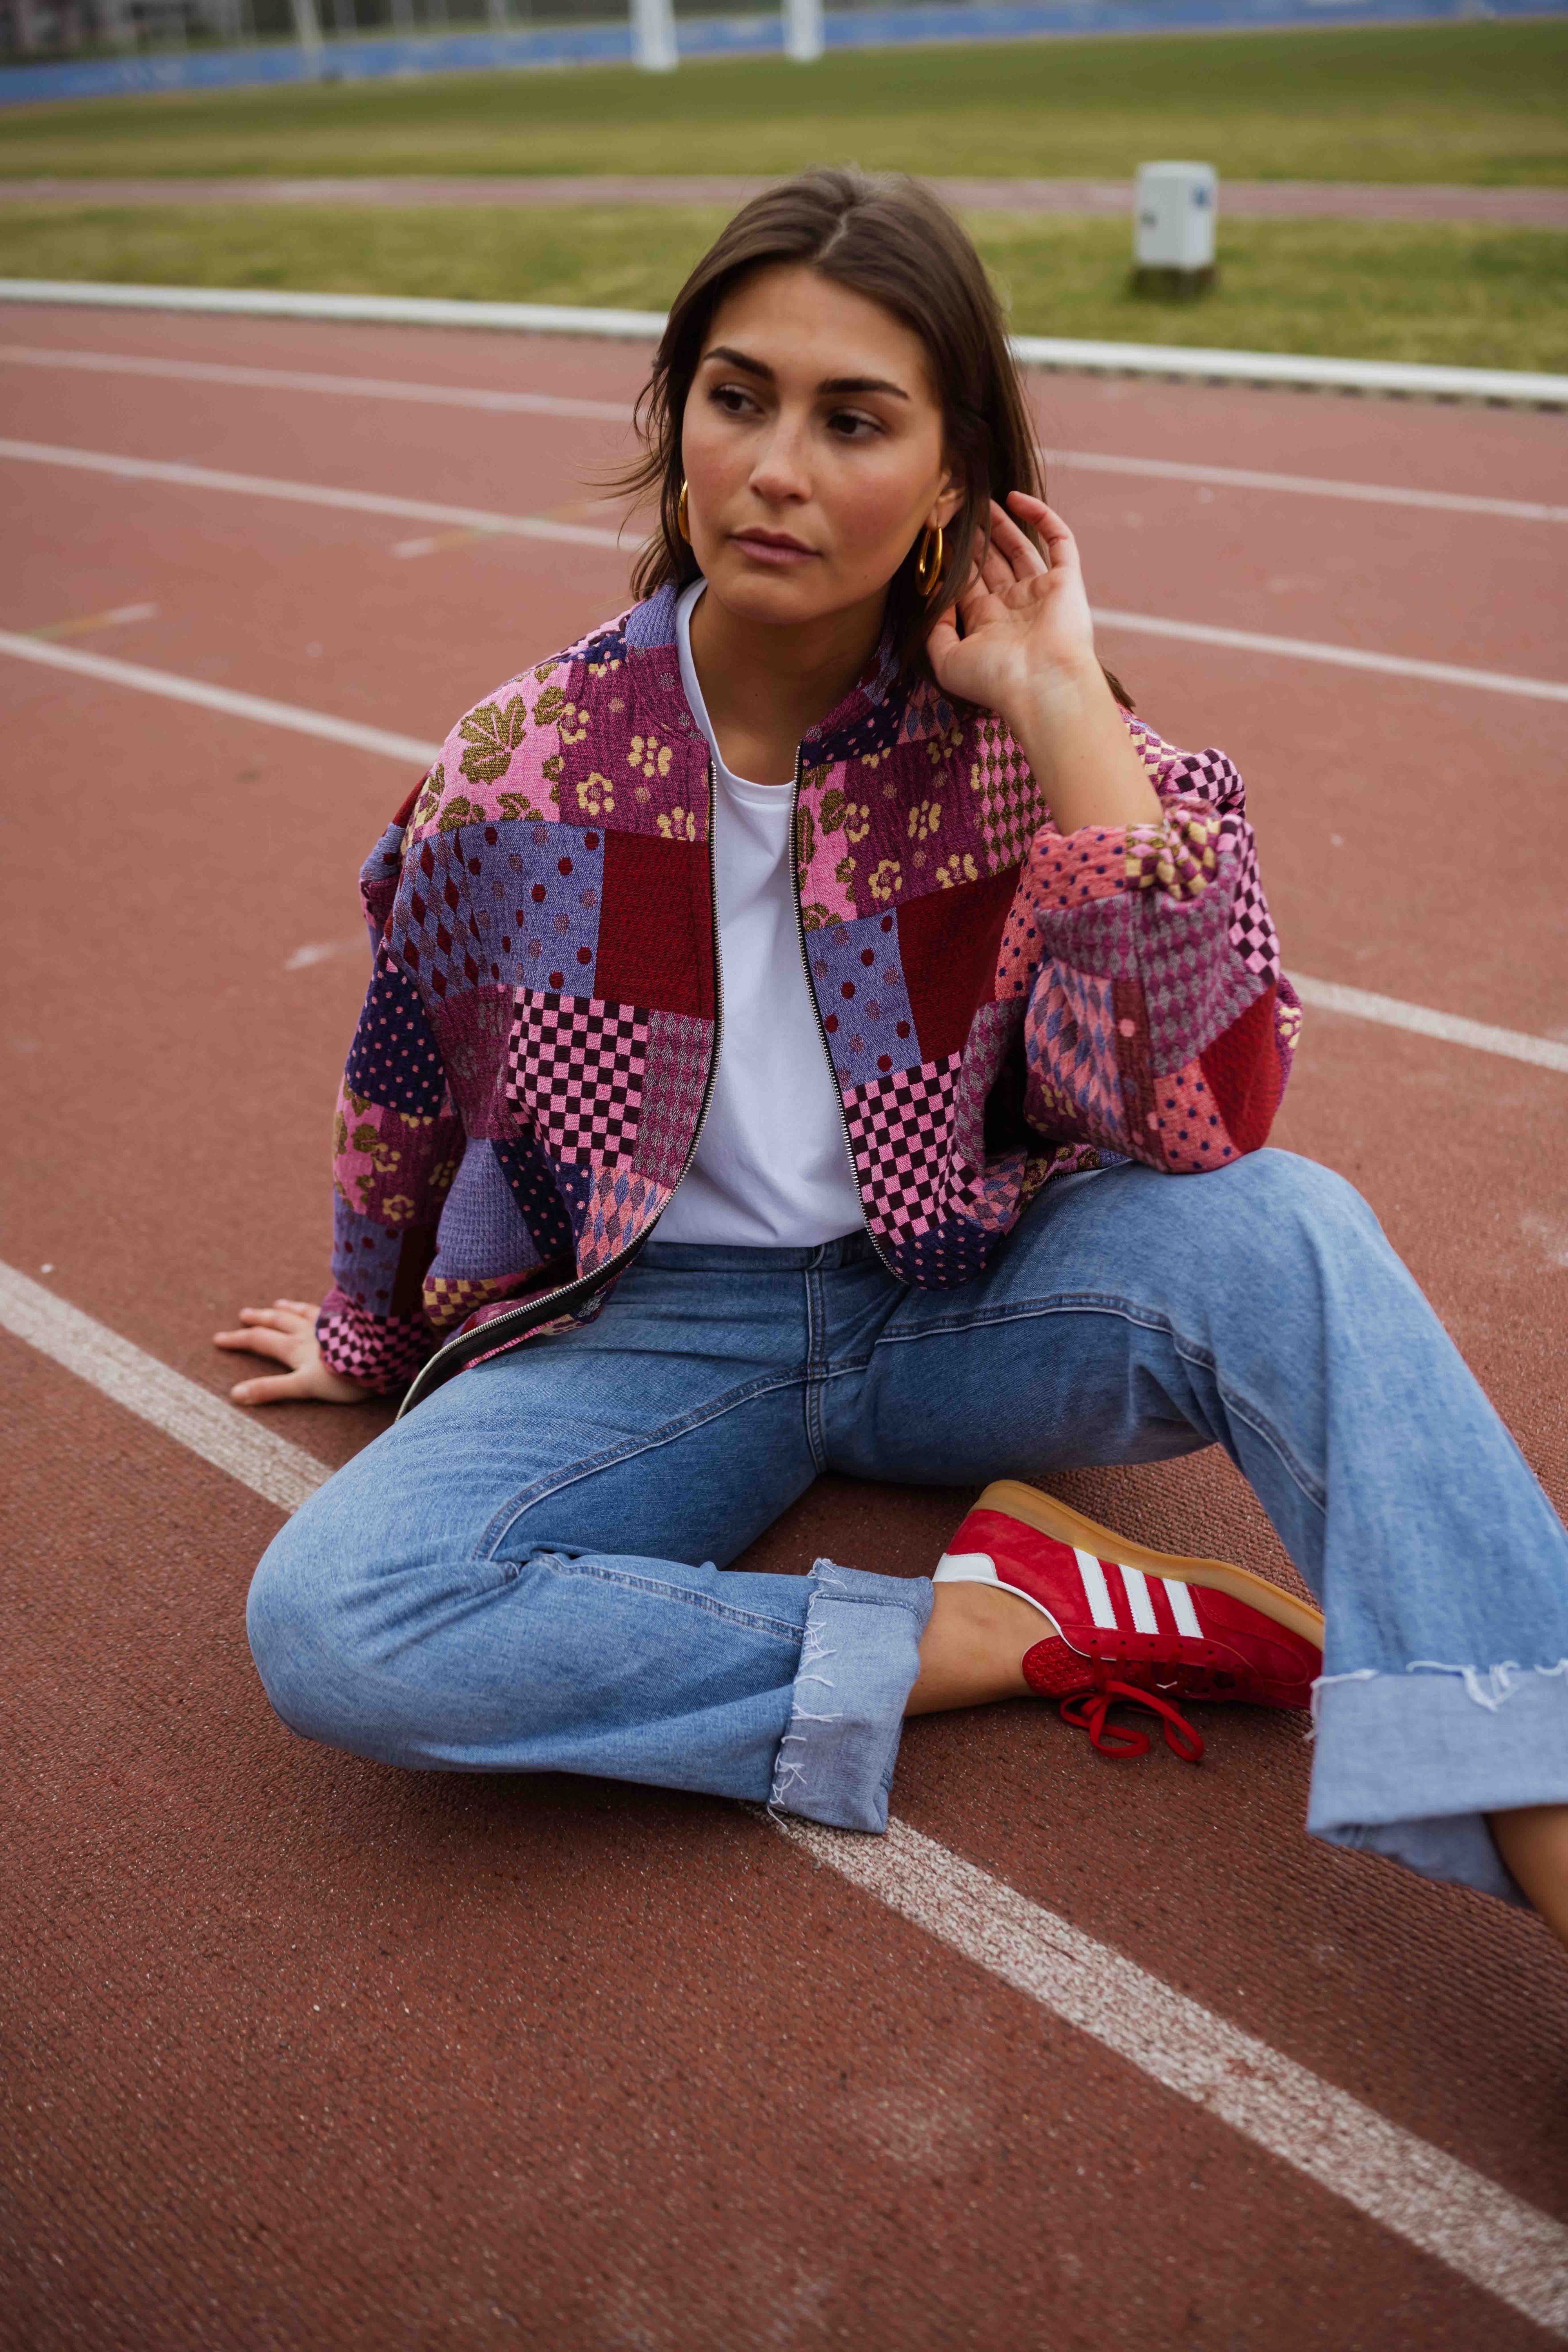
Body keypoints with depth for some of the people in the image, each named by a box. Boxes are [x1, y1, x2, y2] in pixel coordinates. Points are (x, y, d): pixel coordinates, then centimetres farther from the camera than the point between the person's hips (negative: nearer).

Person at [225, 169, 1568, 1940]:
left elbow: (1206, 1109, -25)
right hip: (661, 1320, 1)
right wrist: (371, 1345, 25)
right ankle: (1015, 1627, -21)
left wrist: (1063, 701, -25)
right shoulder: (526, 764, -9)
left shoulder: (1014, 736, -10)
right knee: (323, 1621, -28)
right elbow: (403, 1094, 9)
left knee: (1284, 1233, -31)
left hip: (968, 1295, 0)